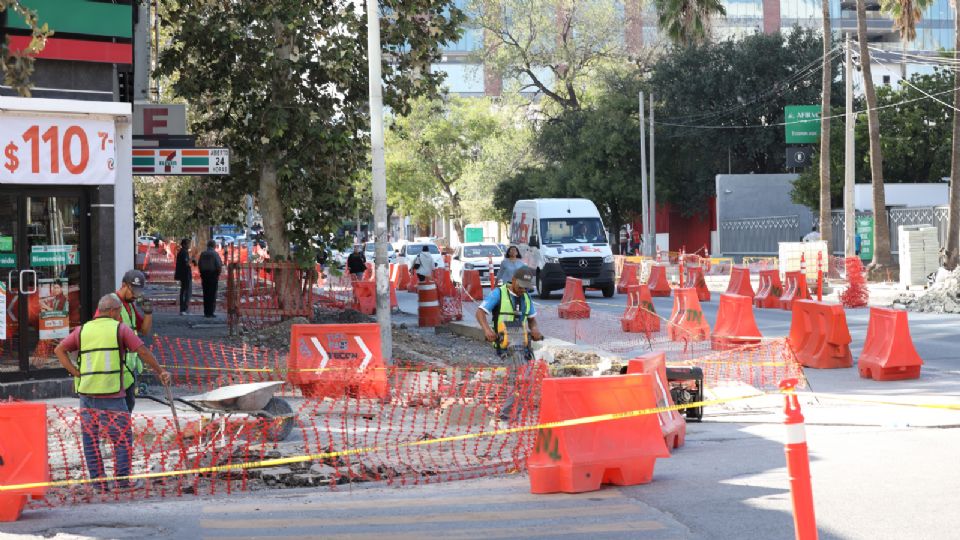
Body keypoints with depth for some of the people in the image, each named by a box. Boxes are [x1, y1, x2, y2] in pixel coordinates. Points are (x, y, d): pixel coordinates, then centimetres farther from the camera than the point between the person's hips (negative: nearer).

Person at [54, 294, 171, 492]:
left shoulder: (82, 330, 12)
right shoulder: (120, 329, 1)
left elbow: (59, 350, 11)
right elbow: (143, 352, -5)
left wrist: (76, 373, 6)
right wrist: (160, 372, 6)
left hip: (86, 393, 4)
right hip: (112, 395, -4)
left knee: (90, 441, 12)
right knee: (123, 440, 3)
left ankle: (98, 484, 11)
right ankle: (122, 483, -2)